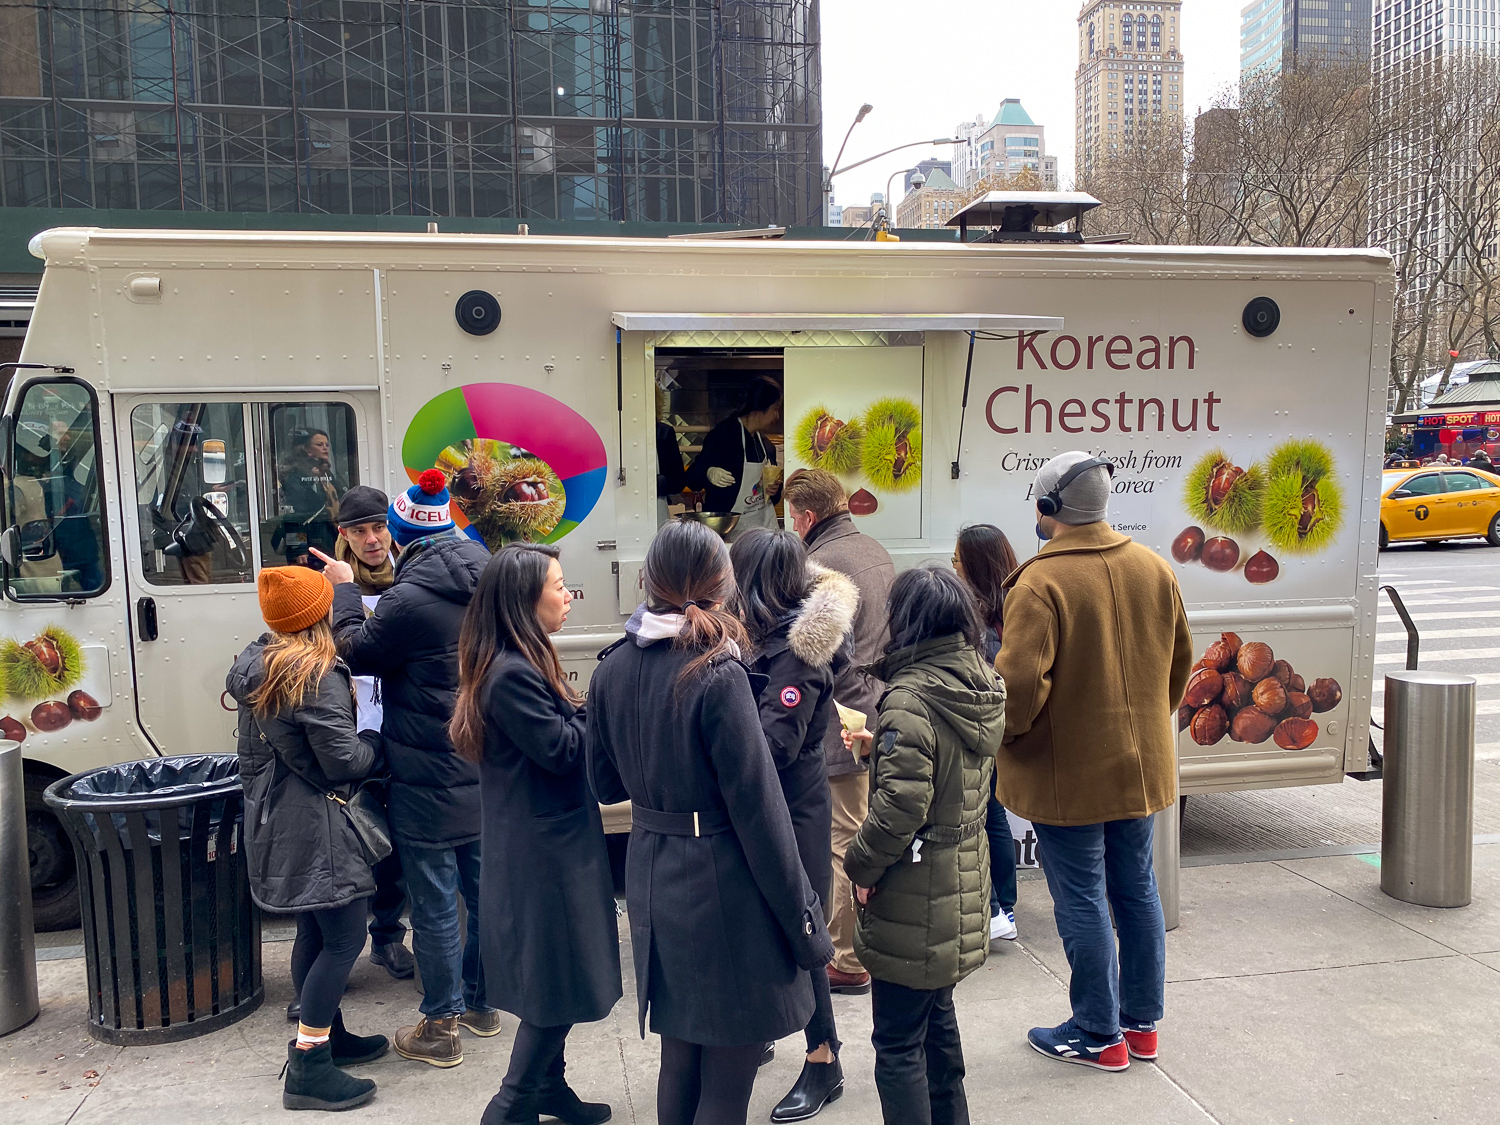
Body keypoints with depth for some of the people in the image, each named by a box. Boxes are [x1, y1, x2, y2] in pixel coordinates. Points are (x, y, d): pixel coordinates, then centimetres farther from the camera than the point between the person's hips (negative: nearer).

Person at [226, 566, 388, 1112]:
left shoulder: (255, 665, 8)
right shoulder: (318, 676, -21)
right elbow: (344, 762, -20)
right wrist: (375, 746, -2)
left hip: (275, 821, 10)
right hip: (315, 826, -10)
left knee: (315, 932, 19)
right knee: (345, 937, -4)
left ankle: (328, 1036, 31)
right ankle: (308, 1067, -1)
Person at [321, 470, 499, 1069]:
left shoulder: (411, 598, -21)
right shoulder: (486, 581, 2)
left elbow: (358, 653, -7)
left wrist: (344, 591, 7)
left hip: (429, 784, -7)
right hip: (484, 774, 8)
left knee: (435, 904, 5)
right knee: (483, 890, 18)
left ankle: (440, 1026, 17)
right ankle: (480, 1001, 34)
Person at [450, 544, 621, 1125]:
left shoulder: (526, 662, 10)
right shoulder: (511, 674, -23)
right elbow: (563, 749, -22)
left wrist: (580, 708, -4)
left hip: (553, 840, 10)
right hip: (542, 849, -10)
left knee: (558, 976, 20)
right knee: (560, 979, 1)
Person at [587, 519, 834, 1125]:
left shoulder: (612, 669, 0)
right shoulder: (718, 675, -19)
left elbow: (606, 783, 12)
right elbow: (757, 809, -17)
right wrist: (803, 920, -9)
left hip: (651, 879, 7)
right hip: (722, 884, -7)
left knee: (679, 1061, 22)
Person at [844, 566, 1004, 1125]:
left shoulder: (911, 701, -24)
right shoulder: (985, 687, 2)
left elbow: (899, 808, -26)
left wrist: (862, 867, -11)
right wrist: (883, 743, 20)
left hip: (914, 899, -9)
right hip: (963, 884, 9)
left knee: (898, 1042, 4)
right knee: (937, 1018, 25)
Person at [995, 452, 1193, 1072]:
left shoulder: (1040, 582, -21)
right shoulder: (1154, 568, 2)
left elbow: (1020, 680, -28)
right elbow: (1180, 659, 12)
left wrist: (1008, 733, -9)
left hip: (1068, 772, -7)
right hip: (1142, 765, 7)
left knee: (1081, 903, 6)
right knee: (1137, 889, 18)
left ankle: (1098, 1034, 19)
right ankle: (1142, 1021, 31)